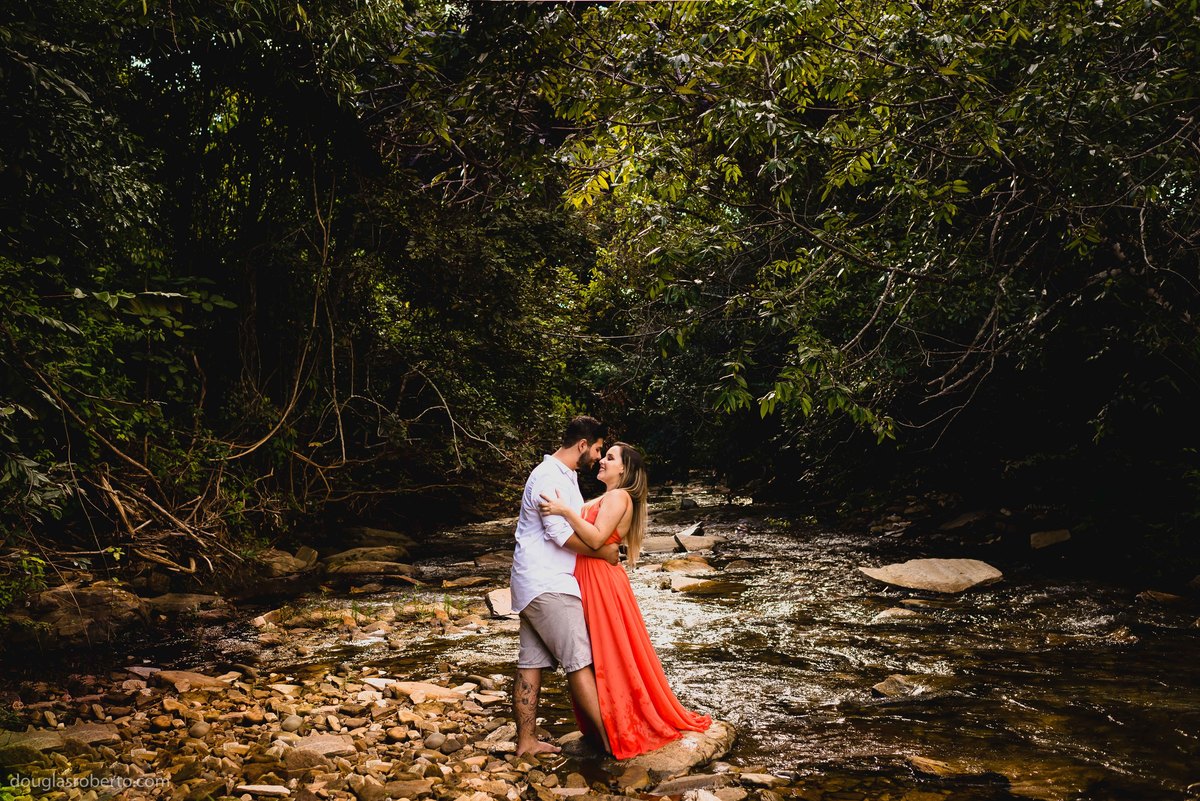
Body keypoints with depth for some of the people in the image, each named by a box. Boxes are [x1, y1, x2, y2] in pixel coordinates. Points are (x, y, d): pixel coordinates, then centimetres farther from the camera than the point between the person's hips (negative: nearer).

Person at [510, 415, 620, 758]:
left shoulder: (564, 476, 19)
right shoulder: (549, 477, -15)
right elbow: (562, 534, -20)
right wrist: (603, 552, -11)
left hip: (536, 585, 10)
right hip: (547, 585, -10)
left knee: (531, 664, 10)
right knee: (579, 661, -7)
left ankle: (526, 741, 15)